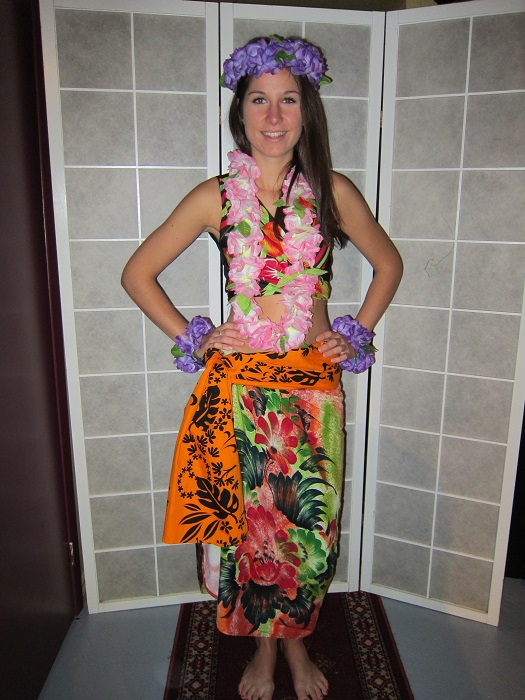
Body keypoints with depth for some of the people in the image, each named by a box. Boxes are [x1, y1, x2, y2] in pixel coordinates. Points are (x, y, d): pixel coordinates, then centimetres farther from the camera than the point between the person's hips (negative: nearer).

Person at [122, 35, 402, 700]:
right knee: (247, 521, 11)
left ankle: (298, 643, 40)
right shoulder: (215, 197, -1)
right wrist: (192, 338, -2)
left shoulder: (332, 192, 2)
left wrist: (358, 332, 6)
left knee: (309, 524, 11)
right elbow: (137, 274, 5)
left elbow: (388, 262, 16)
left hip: (314, 384, 1)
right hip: (238, 385, 0)